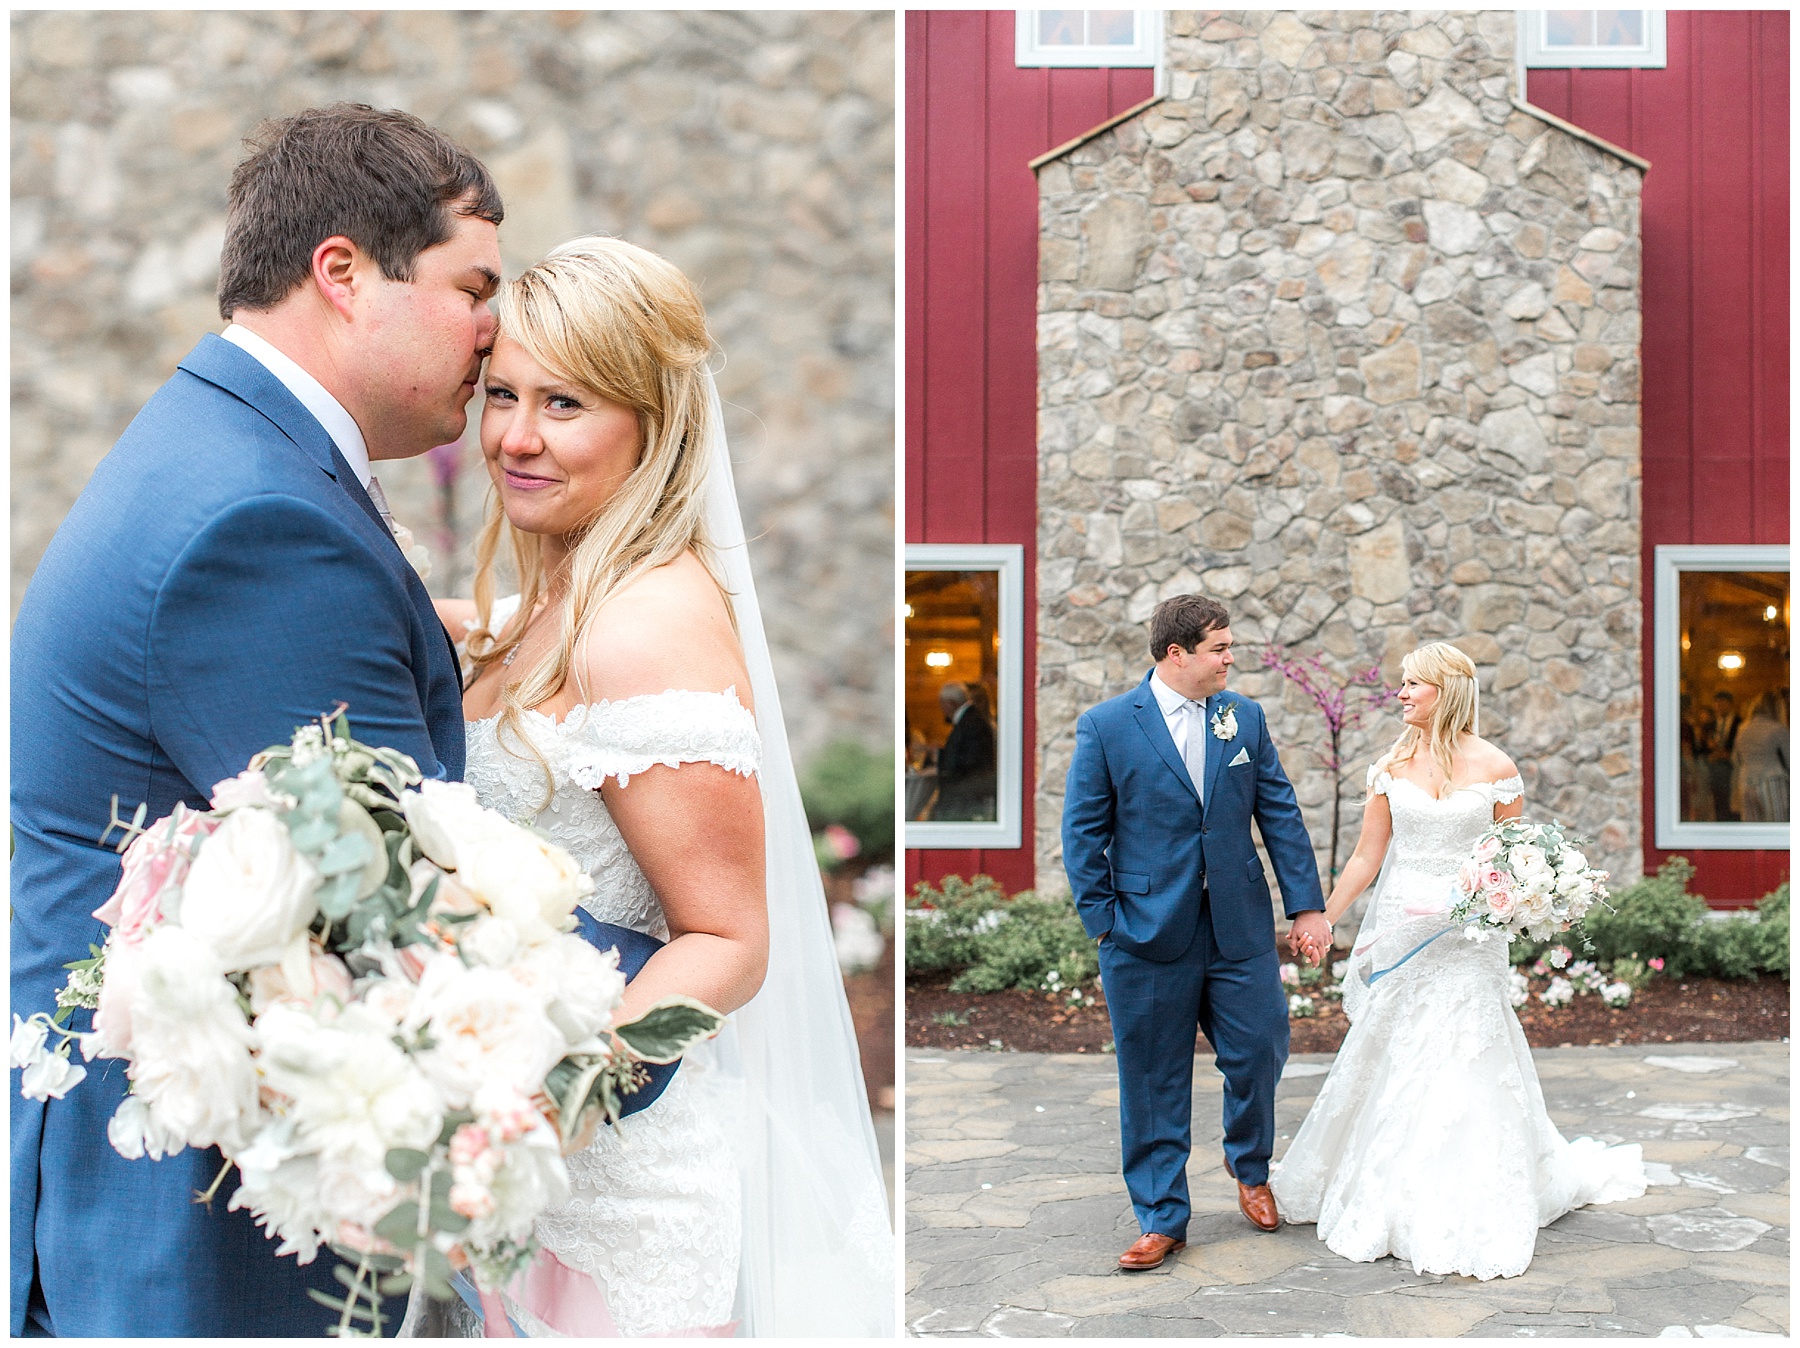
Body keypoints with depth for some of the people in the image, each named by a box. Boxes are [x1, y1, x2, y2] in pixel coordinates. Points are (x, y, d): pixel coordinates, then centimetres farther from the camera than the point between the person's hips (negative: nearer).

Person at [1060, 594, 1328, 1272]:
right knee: (1154, 1082, 5)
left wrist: (1306, 905, 3)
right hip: (1148, 934, -2)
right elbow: (1083, 834, -2)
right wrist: (1102, 922, -6)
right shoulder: (1105, 726, -4)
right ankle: (1162, 1218, 18)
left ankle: (1249, 1166, 37)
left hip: (1241, 928, 3)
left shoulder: (1244, 717, 6)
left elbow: (1280, 814, 7)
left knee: (1259, 1055, 6)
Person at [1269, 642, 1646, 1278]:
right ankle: (1390, 1202, 23)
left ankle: (1473, 1219, 7)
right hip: (1400, 934, 3)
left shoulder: (1495, 767, -3)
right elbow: (1365, 858, 7)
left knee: (1465, 1068, -3)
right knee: (1391, 1068, 7)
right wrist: (1321, 920, 4)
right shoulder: (1391, 767, 5)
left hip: (1467, 937, -3)